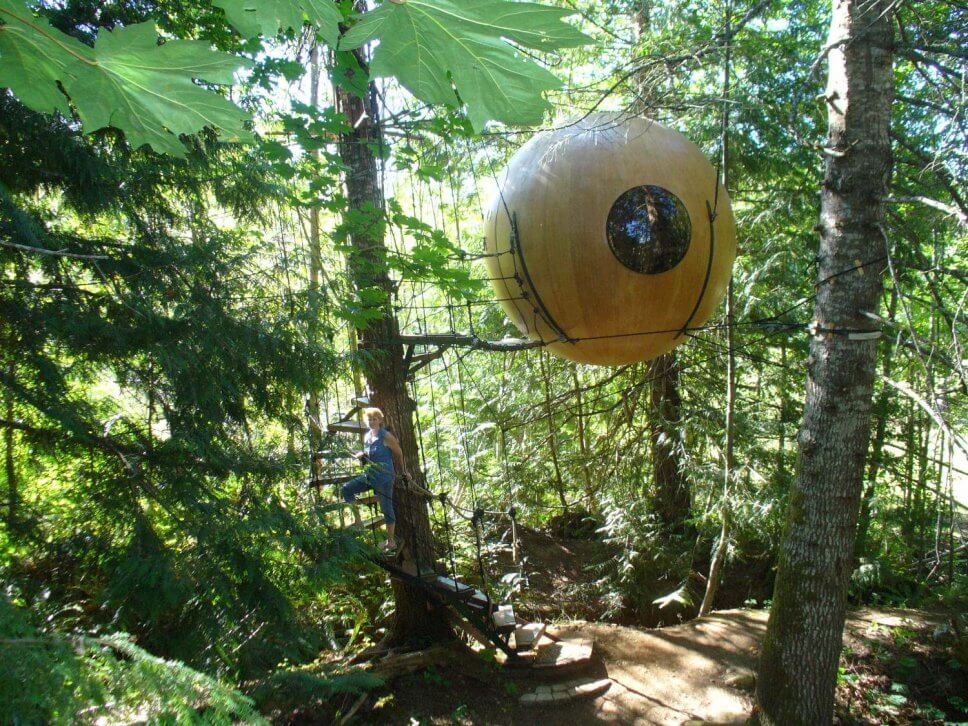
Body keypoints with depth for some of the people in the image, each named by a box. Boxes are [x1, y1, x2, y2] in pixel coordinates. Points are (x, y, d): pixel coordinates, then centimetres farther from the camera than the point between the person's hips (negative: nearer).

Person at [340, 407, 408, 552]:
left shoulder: (386, 436, -12)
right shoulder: (366, 436, 7)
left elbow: (399, 453, -1)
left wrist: (402, 472, 10)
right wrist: (361, 456, -4)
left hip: (384, 476, -7)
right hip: (369, 474, 7)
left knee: (386, 508, 1)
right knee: (347, 489, -8)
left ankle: (391, 541, 15)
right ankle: (358, 520, 2)